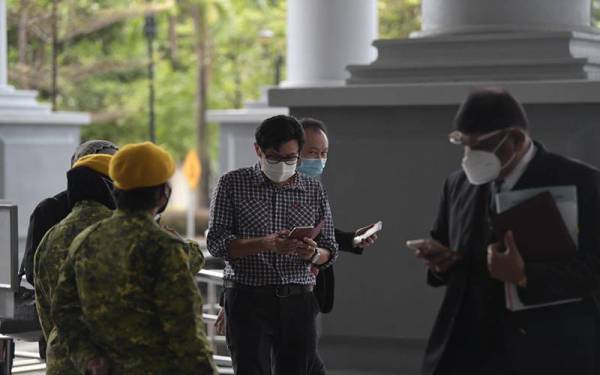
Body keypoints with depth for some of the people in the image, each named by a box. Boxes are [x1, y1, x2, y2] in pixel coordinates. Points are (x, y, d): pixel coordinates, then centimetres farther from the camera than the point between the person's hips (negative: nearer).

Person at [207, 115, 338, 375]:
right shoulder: (233, 184, 3)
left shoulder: (314, 190, 11)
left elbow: (330, 251, 13)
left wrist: (313, 254, -12)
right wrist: (267, 244, -19)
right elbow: (216, 242, -4)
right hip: (248, 299, -3)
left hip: (298, 301, 3)